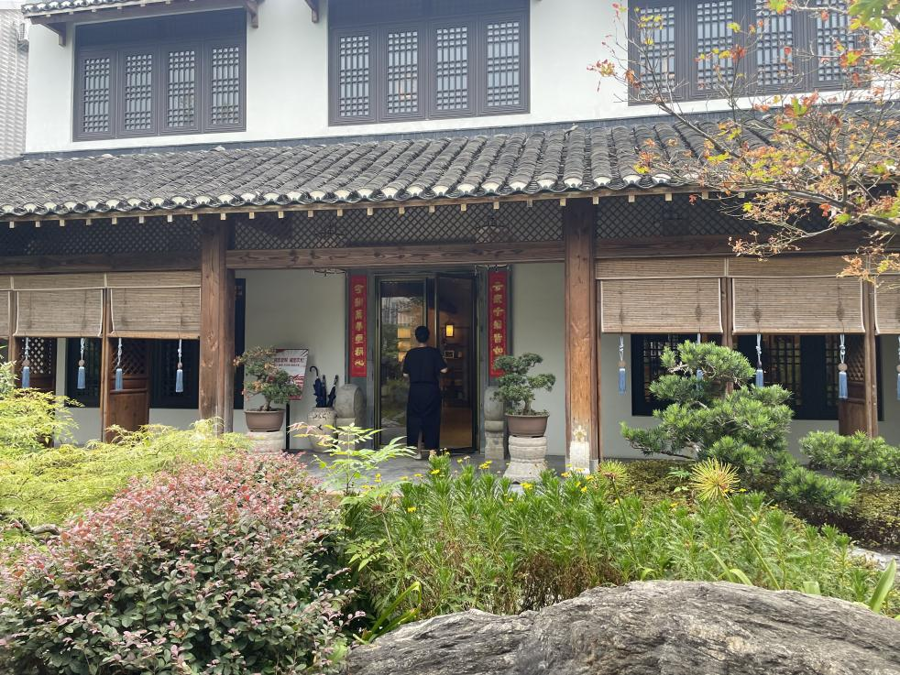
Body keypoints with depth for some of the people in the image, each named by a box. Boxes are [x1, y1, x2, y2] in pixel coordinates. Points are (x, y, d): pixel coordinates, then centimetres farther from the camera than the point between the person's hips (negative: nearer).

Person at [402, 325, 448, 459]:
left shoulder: (410, 353, -2)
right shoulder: (434, 352, -6)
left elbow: (405, 374, 1)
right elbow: (443, 370, -9)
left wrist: (404, 363, 19)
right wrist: (444, 362, 12)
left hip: (415, 390, 0)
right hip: (432, 390, 0)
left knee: (414, 419, 8)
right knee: (431, 419, 7)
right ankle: (431, 449, 8)